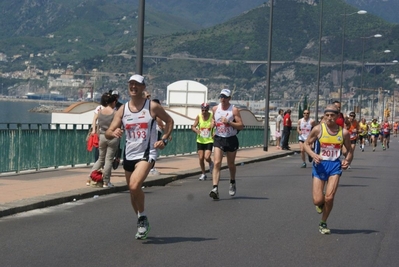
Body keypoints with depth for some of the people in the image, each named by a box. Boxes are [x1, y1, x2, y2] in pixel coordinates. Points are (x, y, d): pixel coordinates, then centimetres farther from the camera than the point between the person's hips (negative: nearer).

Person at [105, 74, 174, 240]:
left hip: (146, 154, -5)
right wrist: (114, 133, -23)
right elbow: (108, 133, 1)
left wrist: (164, 139, -4)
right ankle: (141, 222, 33)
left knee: (134, 185, -26)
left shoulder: (152, 107, -4)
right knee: (133, 191, 12)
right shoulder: (122, 110, 4)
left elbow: (169, 121, 9)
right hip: (129, 155, 5)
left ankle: (143, 218, -6)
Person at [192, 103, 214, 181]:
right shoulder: (199, 116, -4)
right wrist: (196, 130, -23)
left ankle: (211, 164, 21)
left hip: (209, 140, -2)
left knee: (207, 157, -16)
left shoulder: (212, 116, -9)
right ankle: (203, 174, 18)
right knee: (201, 158, 0)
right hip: (200, 140, 2)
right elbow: (193, 127, -1)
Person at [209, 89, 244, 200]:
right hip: (218, 139, 2)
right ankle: (215, 189, -24)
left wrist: (228, 122, -23)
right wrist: (213, 123, 0)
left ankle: (232, 183, 42)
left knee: (231, 164, 14)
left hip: (231, 140, -2)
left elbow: (241, 126, -12)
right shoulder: (215, 109, 4)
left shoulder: (234, 110, -8)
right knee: (217, 163, -15)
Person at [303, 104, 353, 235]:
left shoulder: (343, 132, -1)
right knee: (318, 200, -7)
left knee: (329, 198, -11)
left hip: (335, 165, 1)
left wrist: (347, 161, -8)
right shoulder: (318, 129, -6)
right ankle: (320, 204, 34)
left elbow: (349, 150, 12)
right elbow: (306, 144, 3)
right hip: (320, 165, -1)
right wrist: (313, 154, -16)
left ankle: (323, 224, 13)